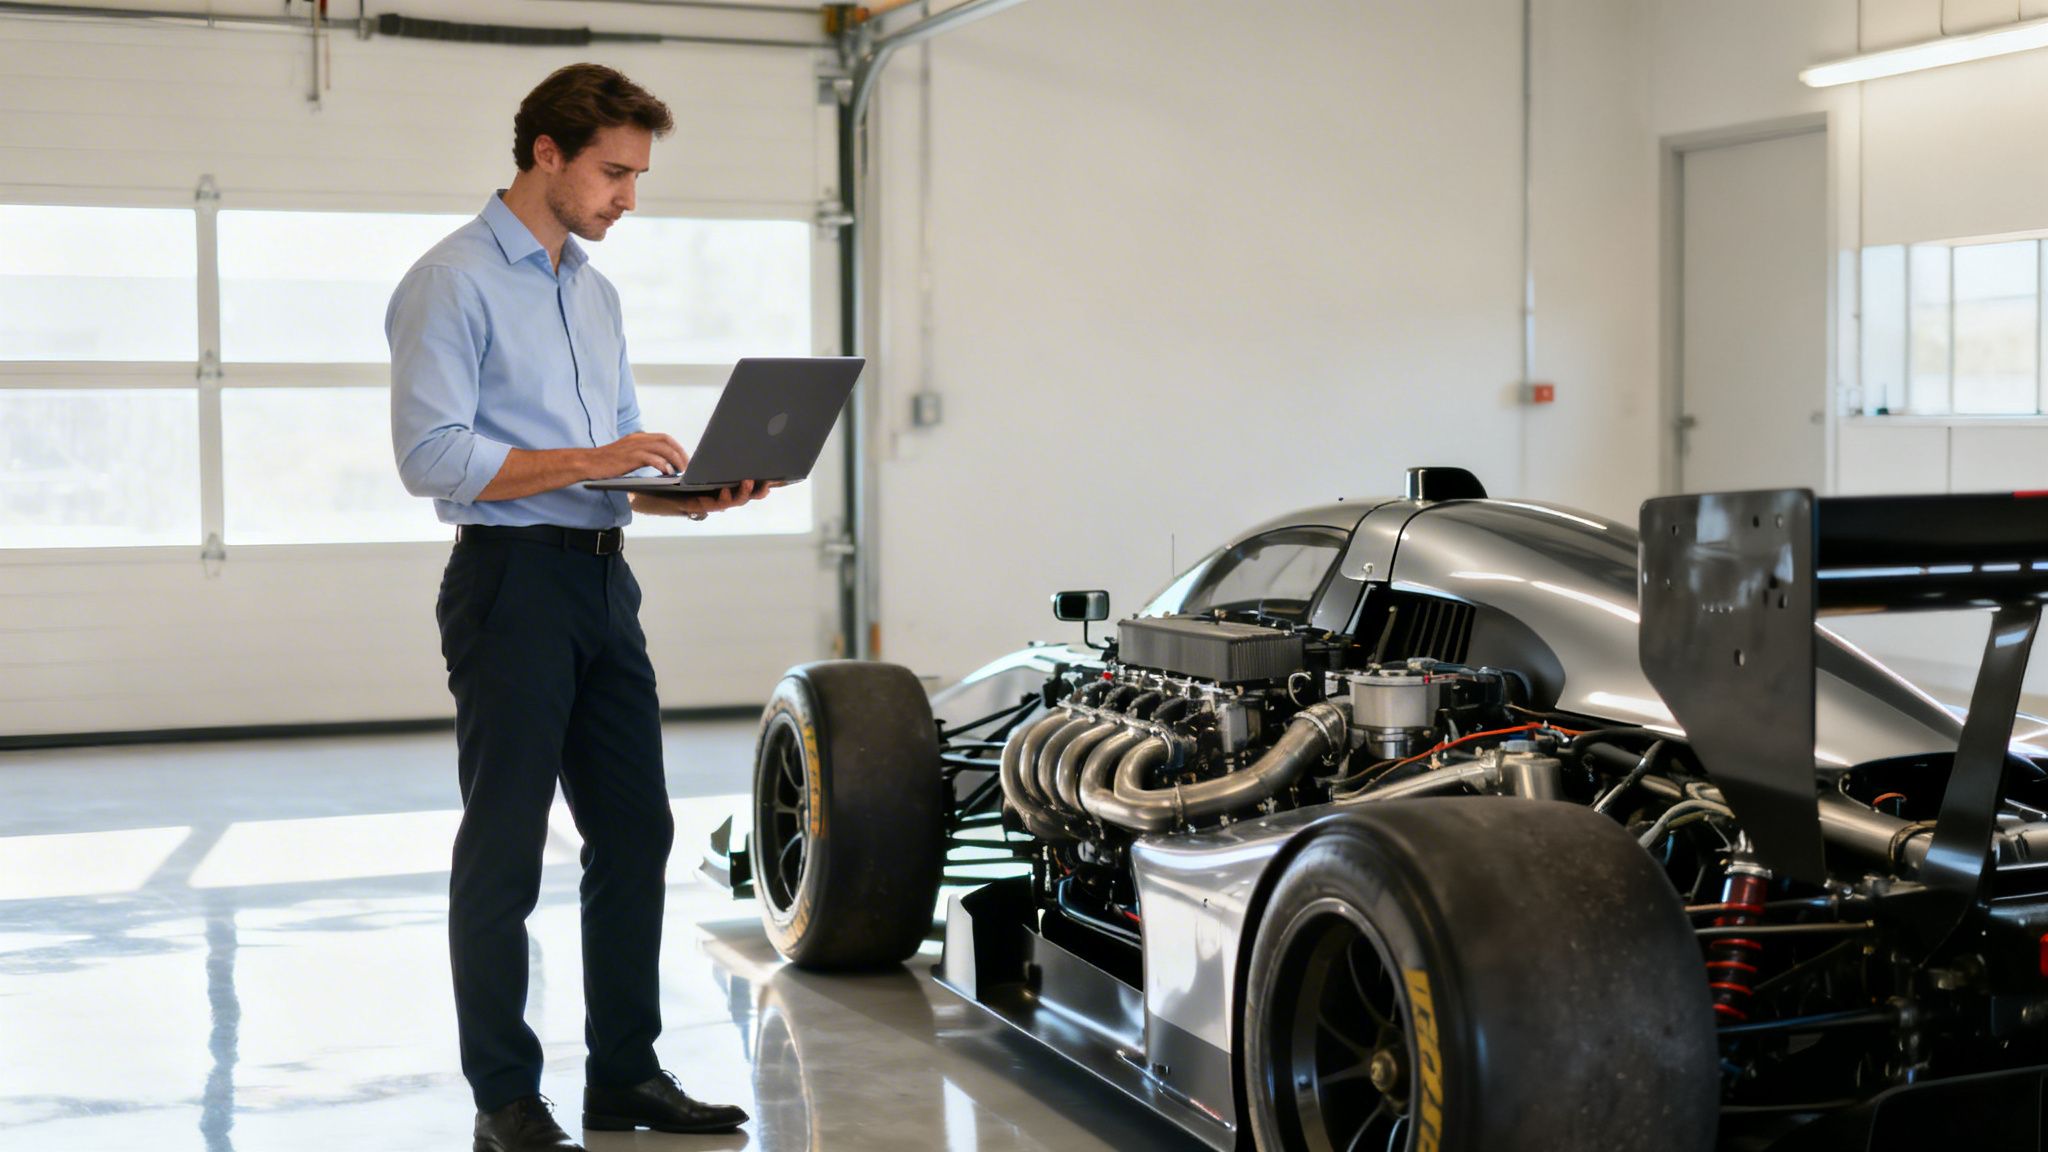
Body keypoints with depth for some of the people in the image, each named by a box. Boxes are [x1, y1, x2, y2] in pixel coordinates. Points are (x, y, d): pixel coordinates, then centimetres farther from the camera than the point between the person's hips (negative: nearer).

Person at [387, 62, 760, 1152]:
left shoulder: (594, 290, 18)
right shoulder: (453, 281, -9)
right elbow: (430, 455, -18)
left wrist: (693, 486, 3)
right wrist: (587, 461, -22)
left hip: (603, 580, 8)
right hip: (512, 580, -8)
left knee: (634, 831, 10)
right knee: (504, 849, -1)